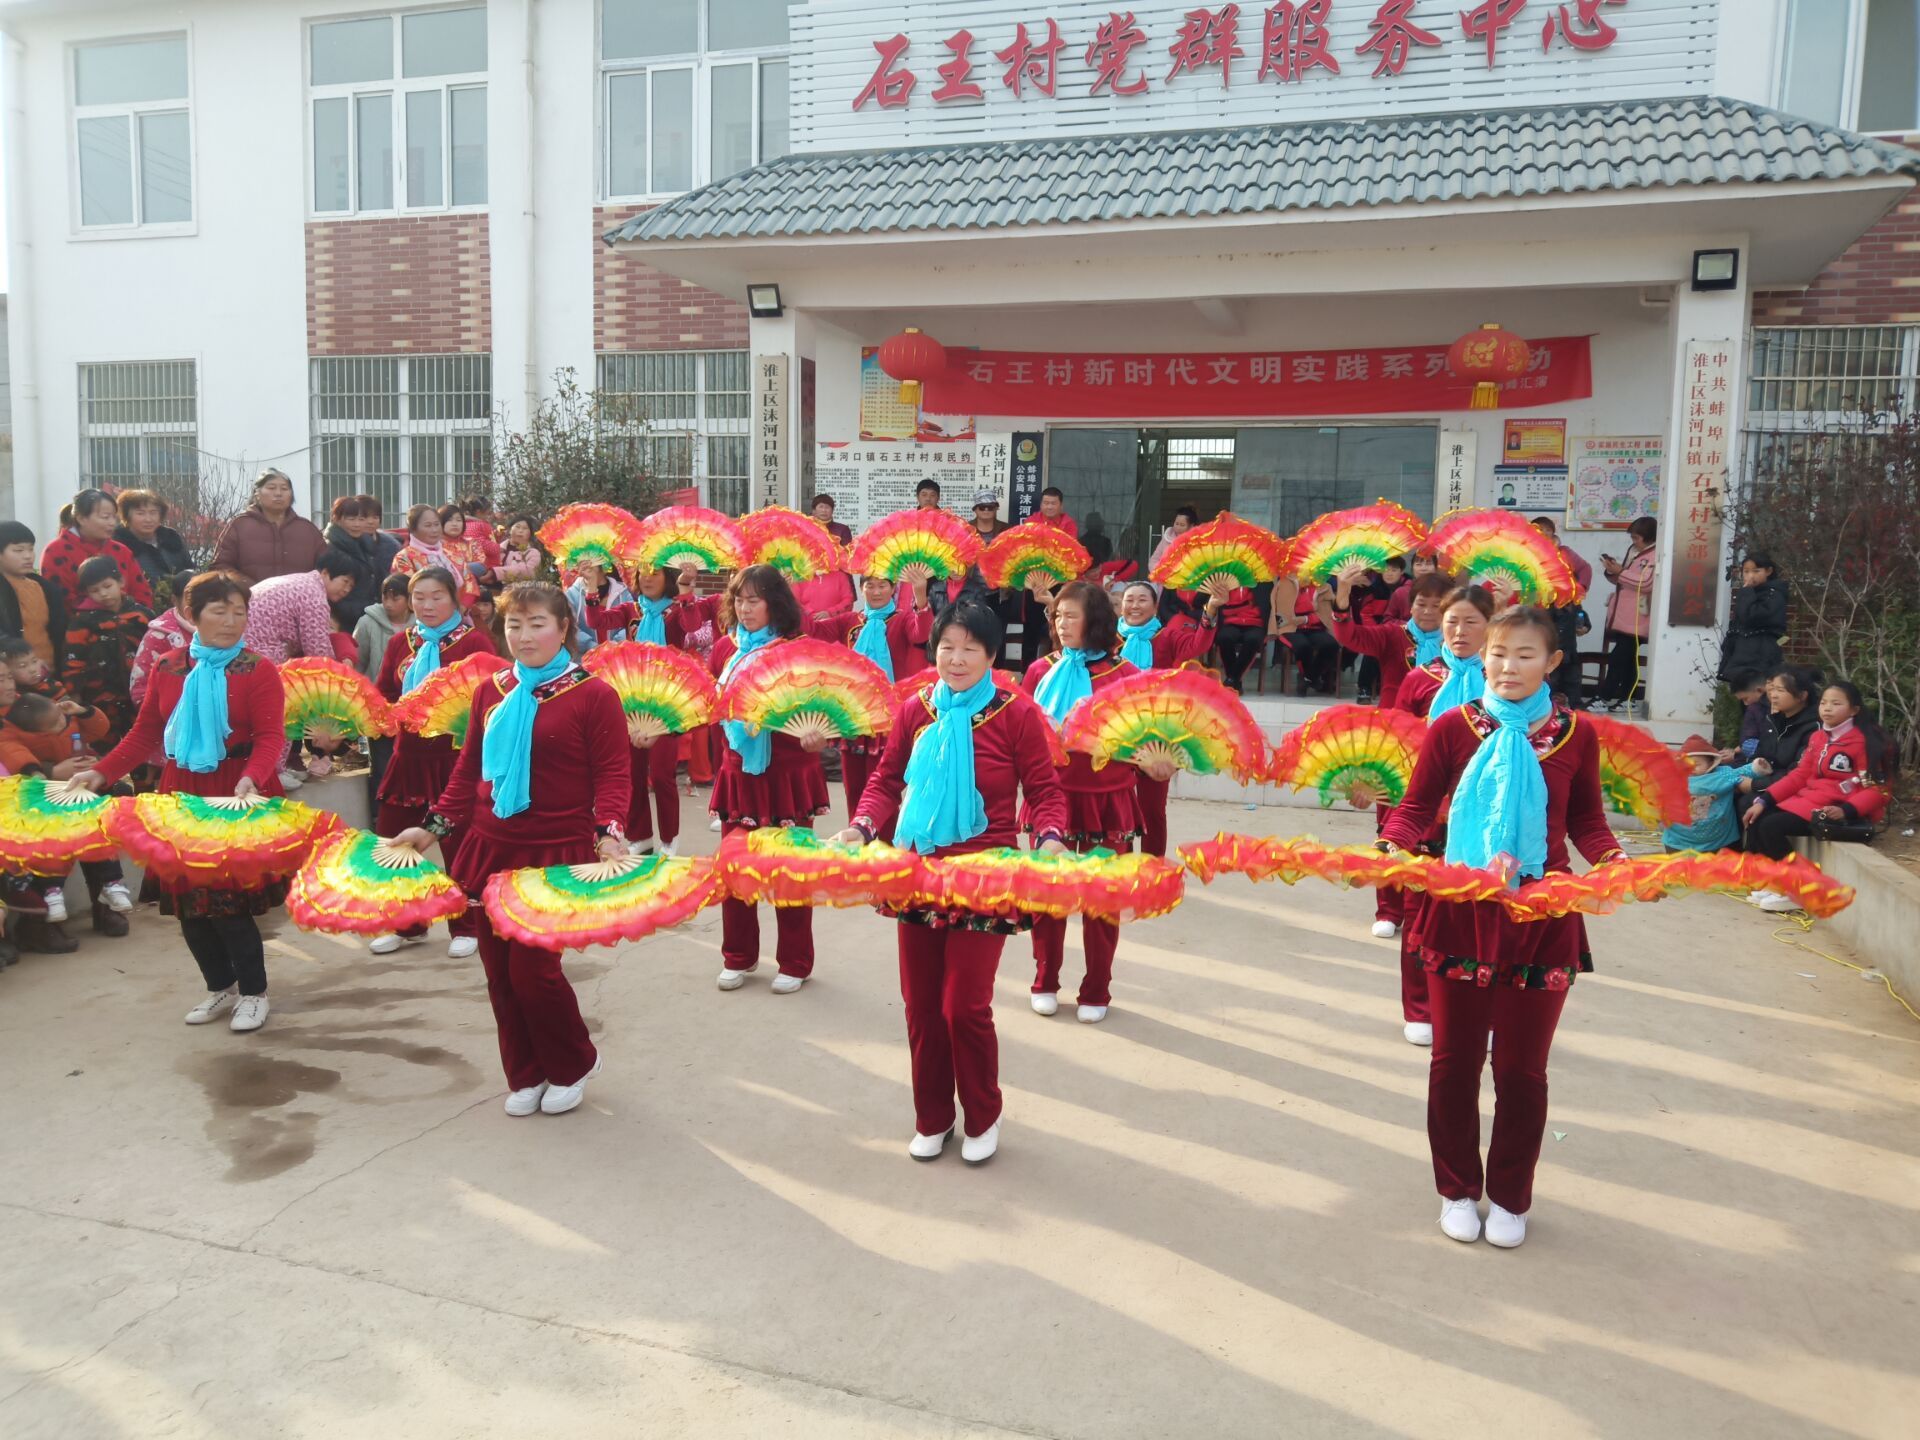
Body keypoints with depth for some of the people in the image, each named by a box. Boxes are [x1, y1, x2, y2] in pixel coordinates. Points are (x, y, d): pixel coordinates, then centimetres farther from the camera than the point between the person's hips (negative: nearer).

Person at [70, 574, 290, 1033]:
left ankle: (253, 992, 16)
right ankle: (220, 987, 30)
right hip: (182, 797, 5)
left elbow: (271, 737, -17)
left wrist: (250, 779, -34)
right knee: (189, 903, 11)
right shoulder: (168, 669, 6)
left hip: (238, 798, -5)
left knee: (228, 901, -5)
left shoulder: (258, 670, -9)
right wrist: (101, 773, -3)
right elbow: (144, 733, 9)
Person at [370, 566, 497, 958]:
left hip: (457, 756, -5)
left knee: (459, 844, 5)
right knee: (391, 839, 10)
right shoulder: (400, 642, 9)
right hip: (410, 755, 5)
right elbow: (381, 695, 11)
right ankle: (406, 925, 28)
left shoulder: (474, 641, -7)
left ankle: (466, 928, 21)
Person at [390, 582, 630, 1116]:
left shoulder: (593, 694, -7)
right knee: (499, 968, 9)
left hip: (557, 853, -5)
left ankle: (574, 1065, 20)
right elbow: (469, 768, 15)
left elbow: (613, 775, -8)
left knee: (532, 965, -7)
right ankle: (526, 1076, 28)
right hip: (492, 847, 6)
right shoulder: (491, 691, 9)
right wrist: (433, 826, 10)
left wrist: (608, 833, -21)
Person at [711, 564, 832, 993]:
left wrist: (814, 734, -31)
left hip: (788, 774, -4)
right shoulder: (726, 647, 5)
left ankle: (795, 963, 23)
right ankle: (738, 957, 29)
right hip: (739, 771, 4)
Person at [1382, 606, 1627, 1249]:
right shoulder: (1453, 727, -4)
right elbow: (1418, 806, 3)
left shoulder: (1576, 735, -1)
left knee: (1522, 1067, 11)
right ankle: (1458, 1189, 31)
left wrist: (1613, 857, -10)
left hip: (1543, 919, 0)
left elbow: (1587, 820, 9)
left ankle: (1510, 1197, 30)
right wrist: (1390, 844, -16)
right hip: (1460, 913, 0)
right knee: (1454, 1059, 11)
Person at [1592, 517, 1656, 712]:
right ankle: (1625, 698, 15)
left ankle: (1606, 699, -7)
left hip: (1634, 620, -8)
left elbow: (1645, 583, -22)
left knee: (1618, 659, -9)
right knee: (1626, 659, 11)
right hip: (1620, 616, 8)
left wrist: (1619, 572, -18)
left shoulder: (1656, 556, -11)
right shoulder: (1633, 550, 17)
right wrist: (1613, 572, 4)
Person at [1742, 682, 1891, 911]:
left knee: (1771, 826, -23)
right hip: (1807, 799, 8)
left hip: (1834, 808, -8)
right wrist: (1764, 800, 1)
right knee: (1757, 820, -6)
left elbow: (1876, 789, -12)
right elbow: (1799, 775, 12)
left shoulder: (1864, 742, -10)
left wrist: (1846, 810, -28)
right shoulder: (1818, 738, 13)